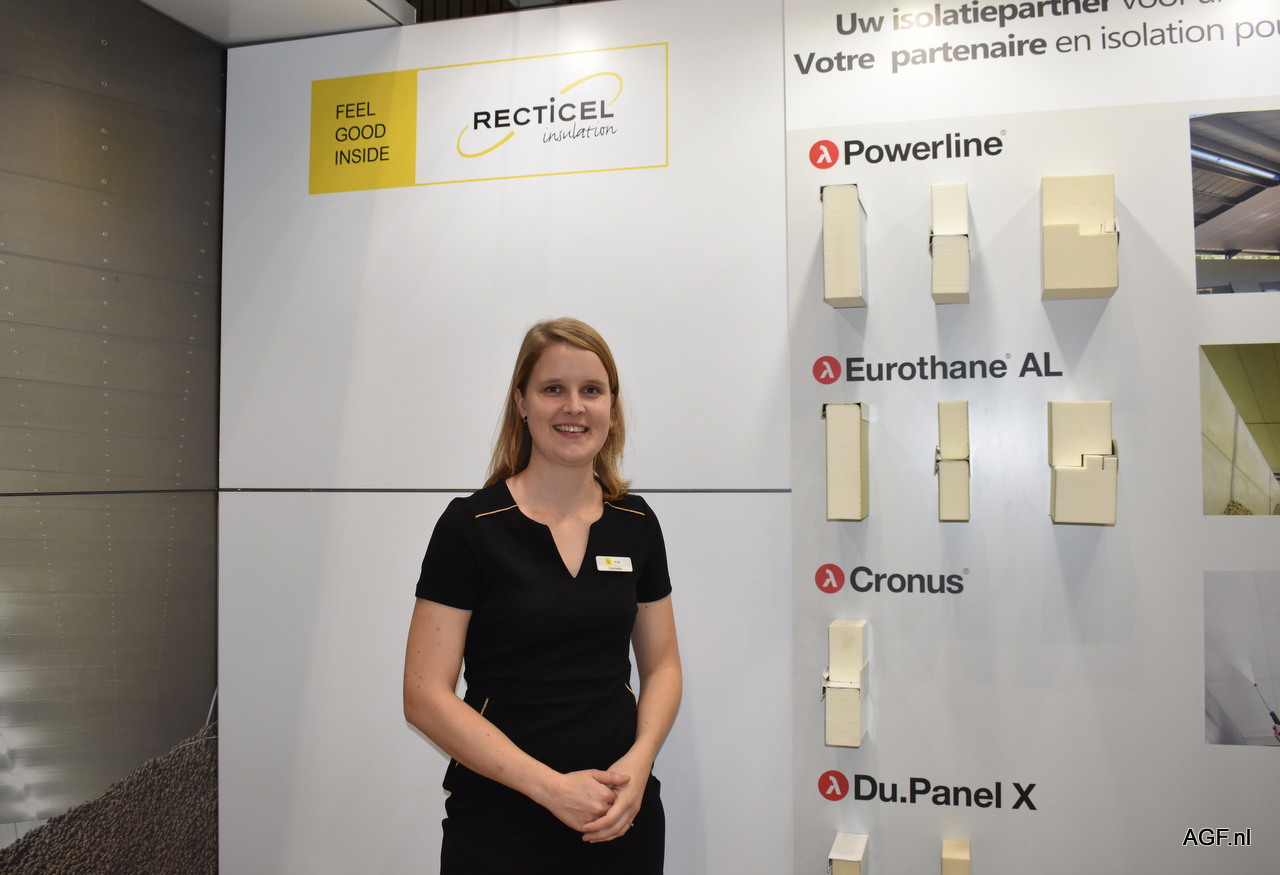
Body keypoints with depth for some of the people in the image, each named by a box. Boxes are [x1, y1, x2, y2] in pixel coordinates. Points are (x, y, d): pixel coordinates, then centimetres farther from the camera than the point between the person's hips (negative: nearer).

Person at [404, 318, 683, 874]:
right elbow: (426, 696, -12)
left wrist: (639, 762, -9)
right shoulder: (469, 525, -10)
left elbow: (661, 665, 9)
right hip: (499, 825, -3)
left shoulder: (636, 523, 2)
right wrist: (551, 786, -16)